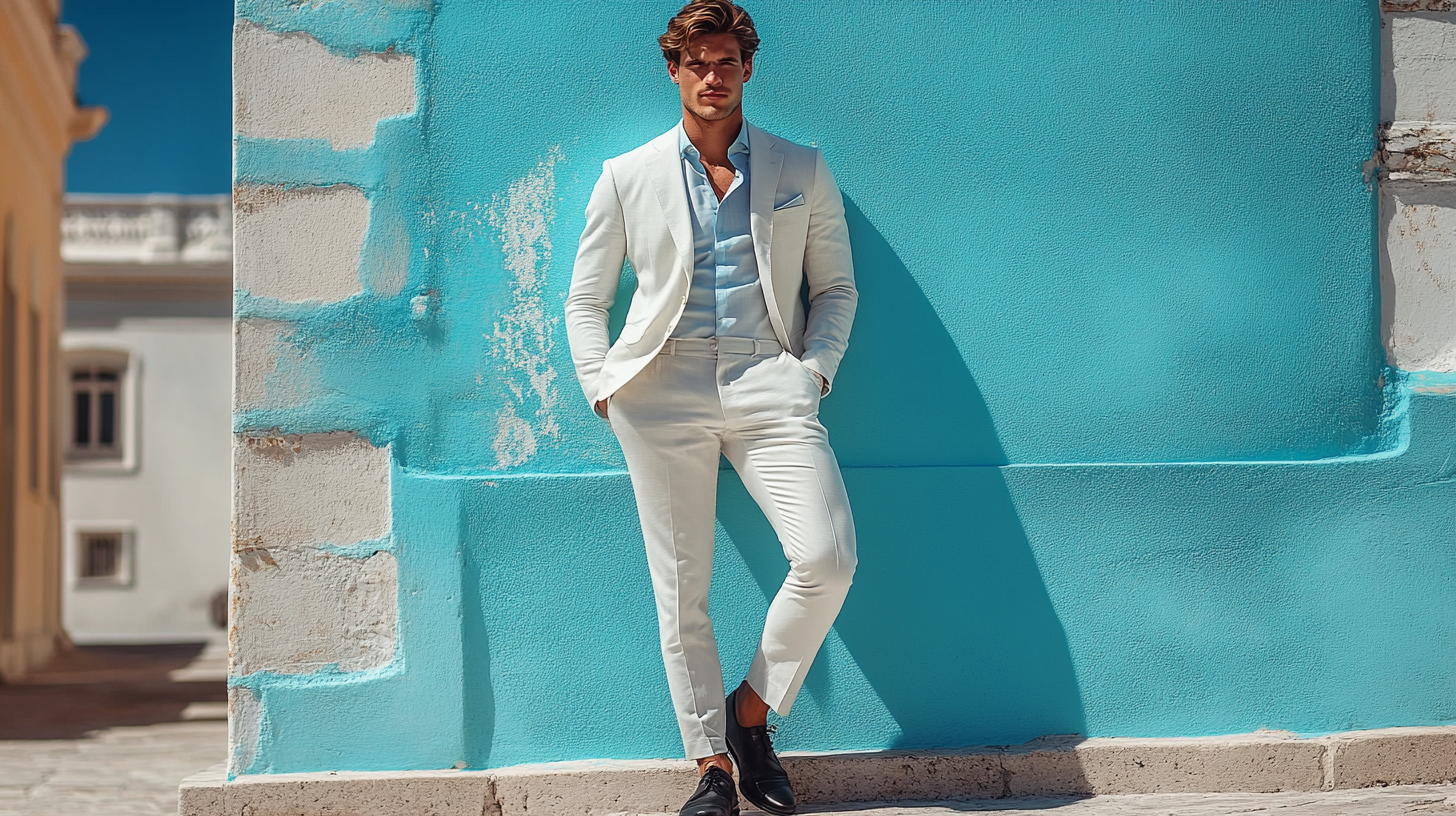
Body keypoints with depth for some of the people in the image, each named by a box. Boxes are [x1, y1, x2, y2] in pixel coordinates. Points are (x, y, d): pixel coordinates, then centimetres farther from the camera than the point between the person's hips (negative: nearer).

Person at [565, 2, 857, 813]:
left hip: (769, 383, 0)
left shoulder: (803, 171, 13)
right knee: (680, 587, -1)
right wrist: (605, 390, 2)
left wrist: (814, 369, 1)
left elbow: (836, 287, 16)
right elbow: (586, 301, 16)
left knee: (829, 557, -17)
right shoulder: (627, 178, 11)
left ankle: (752, 710, 5)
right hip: (665, 390, 0)